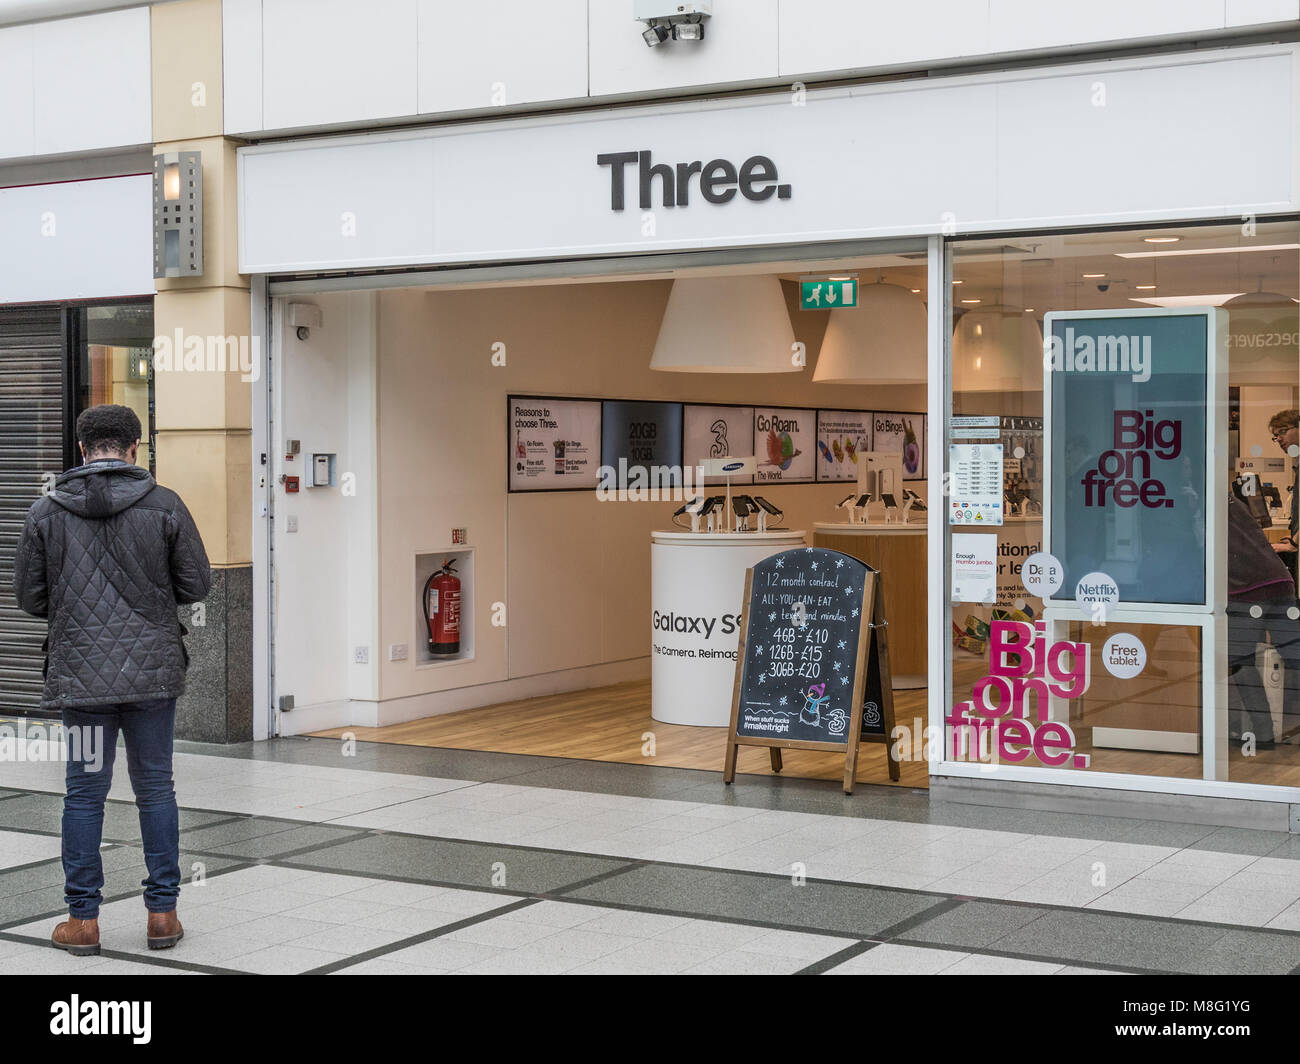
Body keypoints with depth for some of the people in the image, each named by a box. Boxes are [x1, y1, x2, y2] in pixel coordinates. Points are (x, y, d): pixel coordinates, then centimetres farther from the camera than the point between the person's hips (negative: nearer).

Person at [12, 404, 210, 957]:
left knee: (84, 792, 8)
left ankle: (83, 919, 12)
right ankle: (162, 913, 13)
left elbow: (28, 596, 3)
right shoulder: (165, 505, -5)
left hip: (79, 674, 1)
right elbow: (197, 585, -2)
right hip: (153, 670, 0)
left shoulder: (46, 512, -1)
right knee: (155, 789, 9)